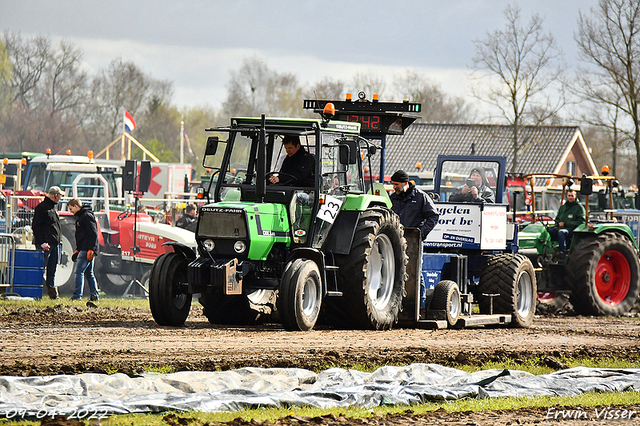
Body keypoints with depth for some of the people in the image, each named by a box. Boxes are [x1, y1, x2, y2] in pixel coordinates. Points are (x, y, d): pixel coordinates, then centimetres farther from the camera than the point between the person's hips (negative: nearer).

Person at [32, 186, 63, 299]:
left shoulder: (53, 208, 20)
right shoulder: (42, 207, -8)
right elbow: (36, 226, -13)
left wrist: (58, 241, 18)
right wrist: (42, 242, -19)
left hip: (55, 244, 9)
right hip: (45, 245, -9)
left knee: (52, 270, 8)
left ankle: (52, 294, 10)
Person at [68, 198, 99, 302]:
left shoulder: (87, 216, -11)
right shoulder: (80, 217, 20)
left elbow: (93, 234, -18)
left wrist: (91, 250, -22)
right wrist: (77, 250, 24)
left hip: (87, 249, -10)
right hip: (83, 249, 10)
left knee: (79, 271, -13)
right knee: (89, 273, 11)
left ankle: (77, 296, -17)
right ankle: (94, 296, 13)